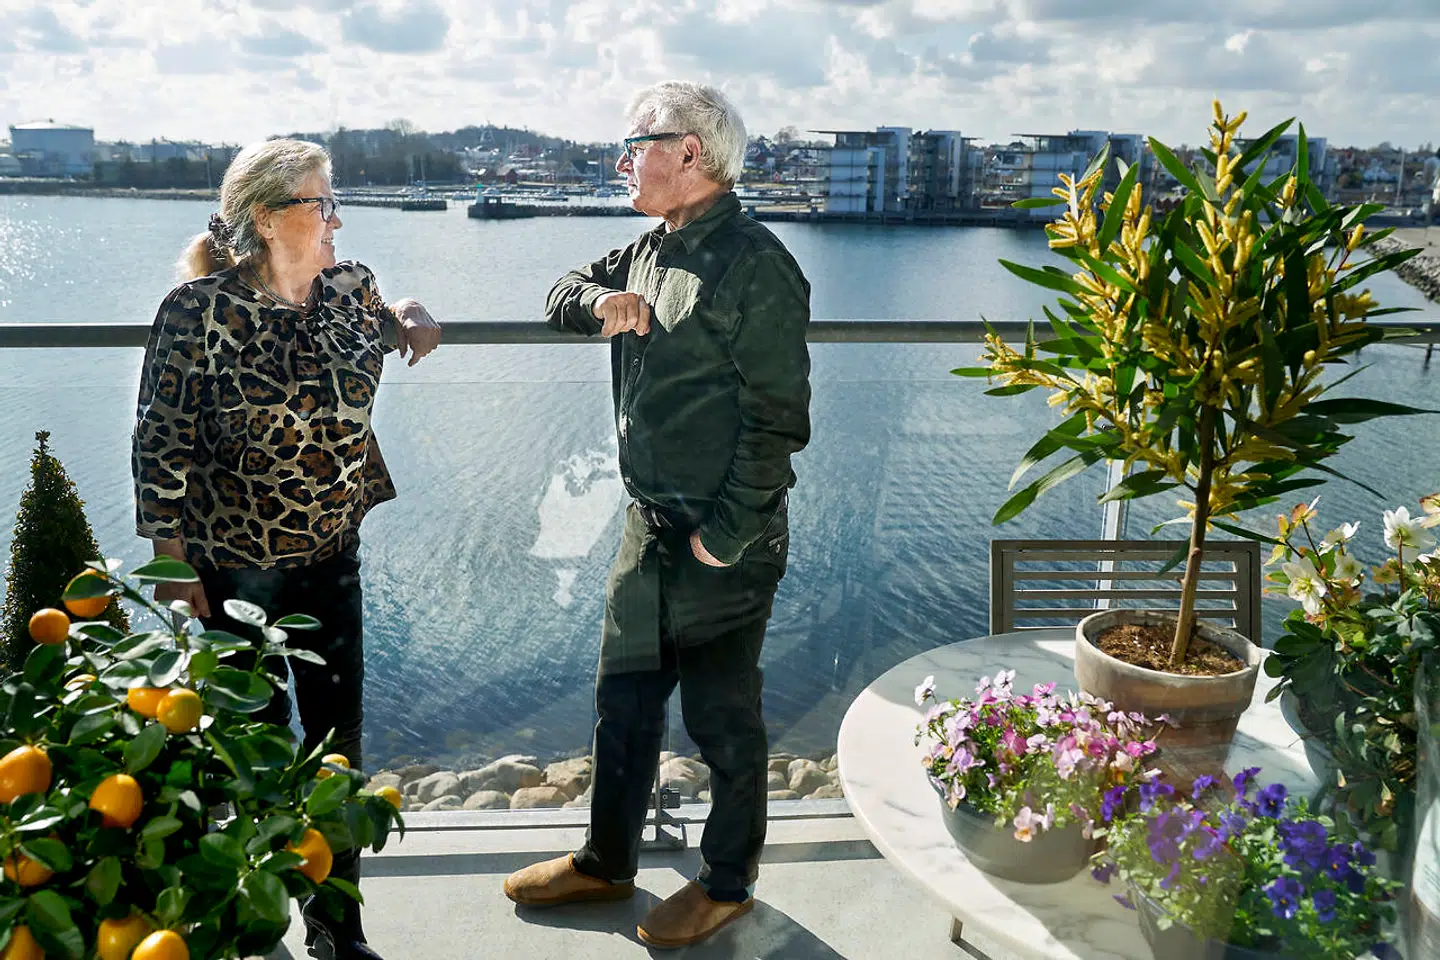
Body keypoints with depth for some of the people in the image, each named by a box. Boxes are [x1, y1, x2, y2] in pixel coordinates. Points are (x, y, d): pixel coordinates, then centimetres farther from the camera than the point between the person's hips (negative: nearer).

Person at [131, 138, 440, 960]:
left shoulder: (353, 289, 0)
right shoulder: (200, 308, -13)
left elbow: (395, 339, 25)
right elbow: (162, 443, -10)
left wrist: (410, 326, 4)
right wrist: (174, 565, -10)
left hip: (332, 556, 4)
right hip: (236, 570, -4)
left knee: (339, 737, 9)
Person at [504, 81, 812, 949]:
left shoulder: (756, 265, -17)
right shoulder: (652, 250, 9)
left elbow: (778, 421, -20)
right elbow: (565, 292, 21)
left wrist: (724, 538, -20)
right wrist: (598, 301, -4)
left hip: (726, 545, -8)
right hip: (651, 524, 8)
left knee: (722, 721, 9)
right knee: (624, 700, 19)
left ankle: (729, 883, 32)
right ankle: (607, 863, 39)